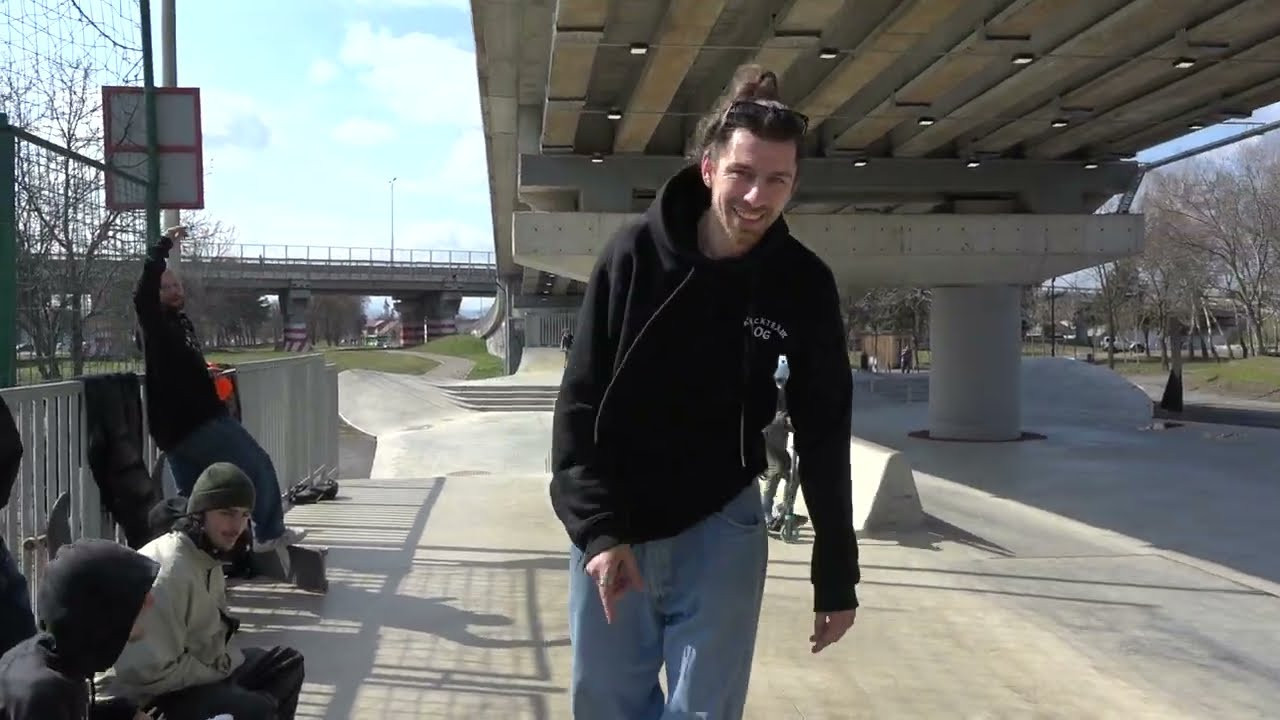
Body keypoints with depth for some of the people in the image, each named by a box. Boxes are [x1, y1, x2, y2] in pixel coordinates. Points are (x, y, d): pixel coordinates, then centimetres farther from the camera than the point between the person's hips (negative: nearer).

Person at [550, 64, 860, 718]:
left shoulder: (804, 285, -8)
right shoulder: (633, 256, -12)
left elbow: (823, 437, -3)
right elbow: (579, 406, -8)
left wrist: (836, 576, -1)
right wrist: (599, 529, -18)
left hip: (720, 530, 0)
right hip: (612, 530, 0)